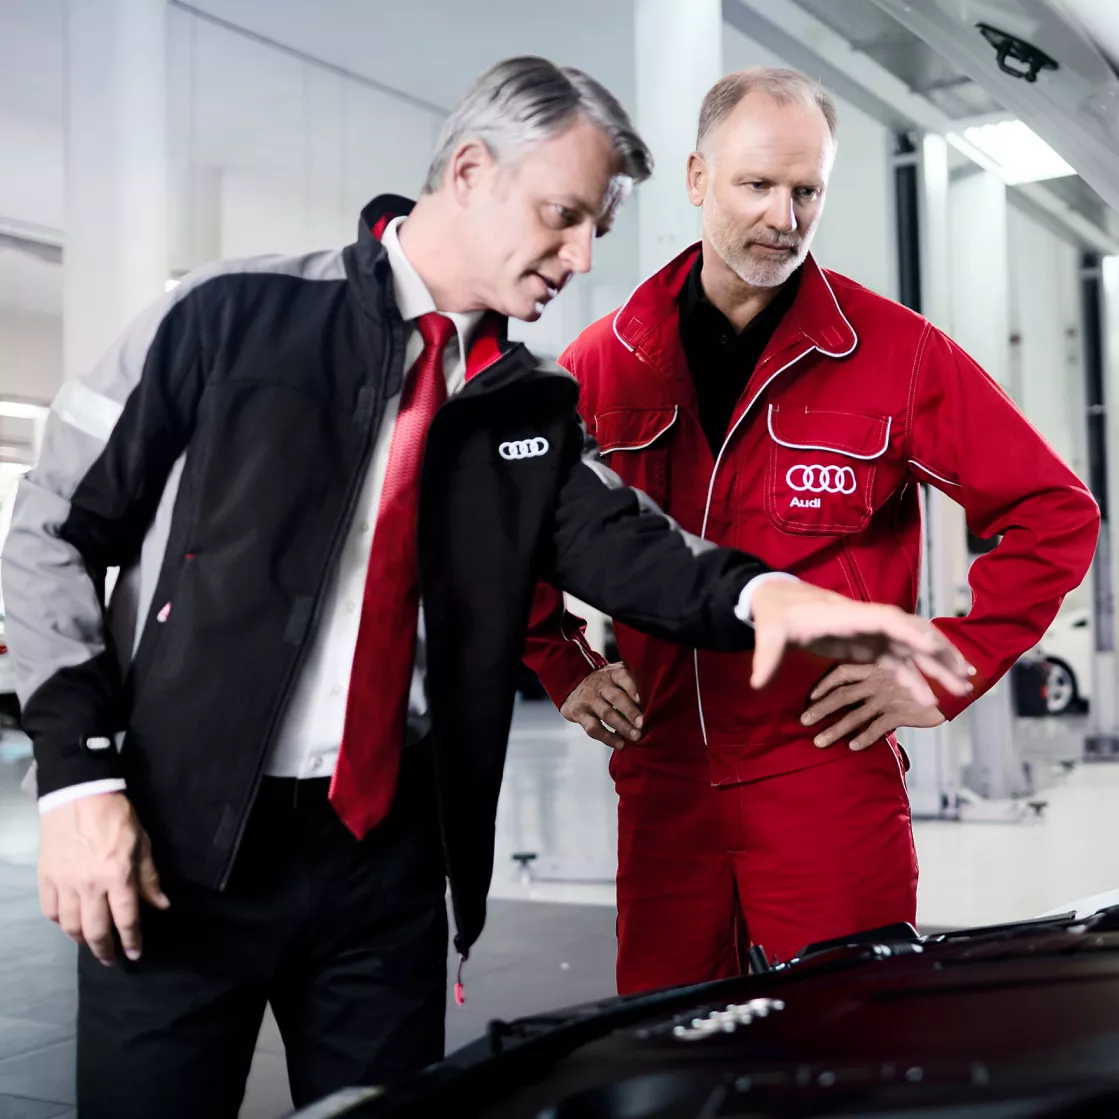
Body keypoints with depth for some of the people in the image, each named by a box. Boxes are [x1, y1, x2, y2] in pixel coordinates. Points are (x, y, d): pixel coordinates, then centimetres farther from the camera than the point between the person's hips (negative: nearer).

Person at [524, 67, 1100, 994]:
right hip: (662, 781, 3)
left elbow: (1056, 515, -2)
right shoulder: (608, 362, 4)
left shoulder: (896, 352, -4)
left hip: (832, 771, -3)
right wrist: (563, 666, 8)